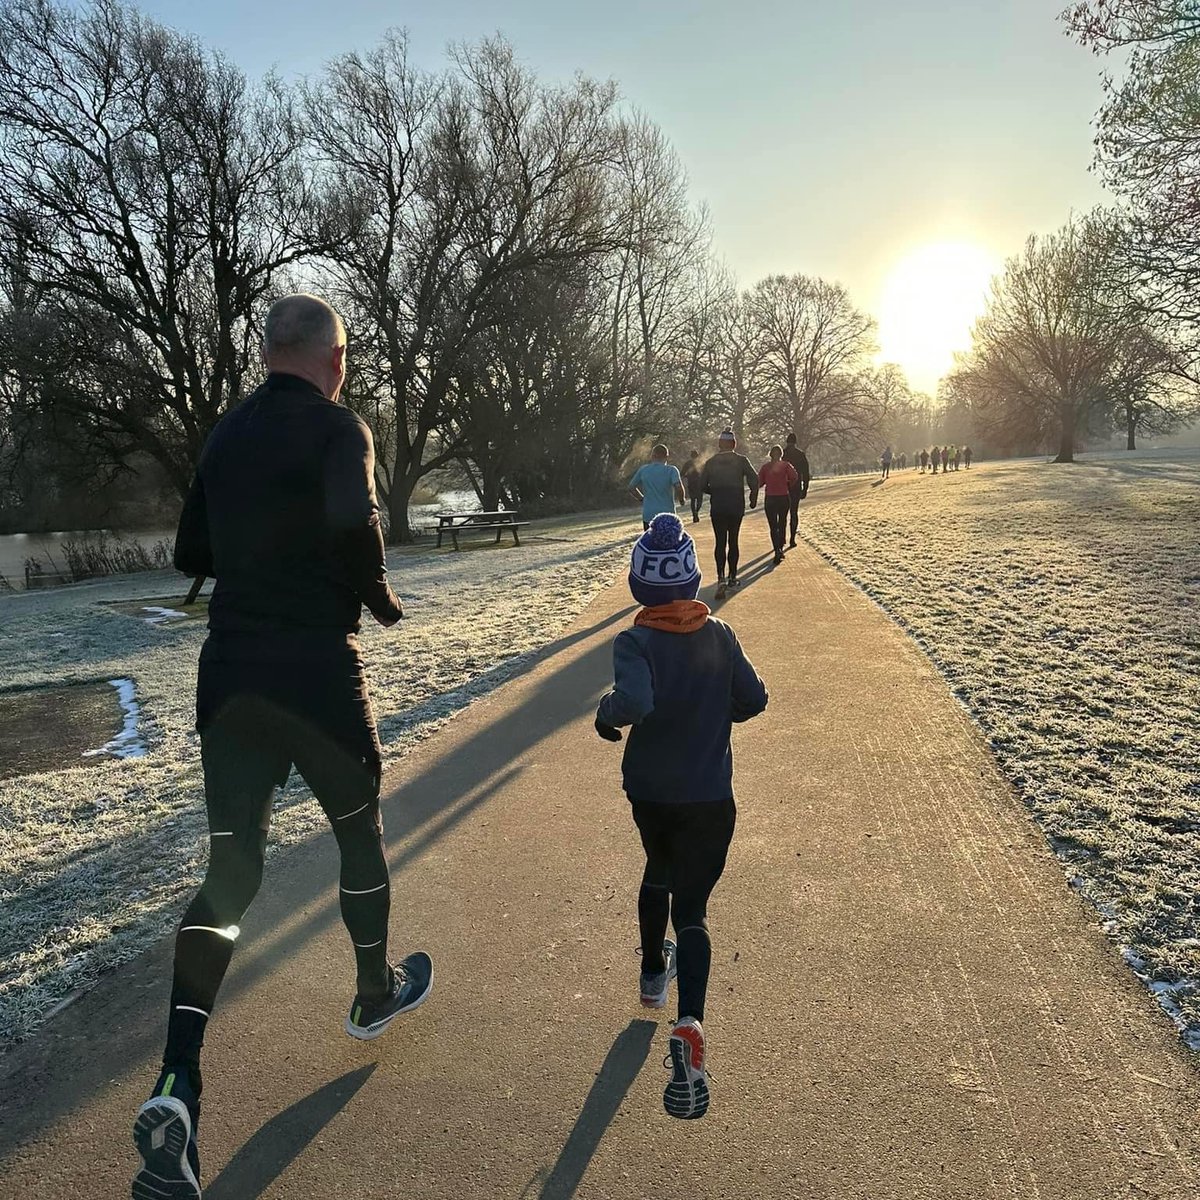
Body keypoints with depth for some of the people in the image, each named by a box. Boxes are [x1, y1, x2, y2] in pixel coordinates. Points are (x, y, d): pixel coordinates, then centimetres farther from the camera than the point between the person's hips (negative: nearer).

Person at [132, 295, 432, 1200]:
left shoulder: (228, 434, 13)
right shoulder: (337, 427, -8)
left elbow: (192, 553, 18)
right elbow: (353, 520, -28)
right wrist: (381, 599, -10)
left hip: (229, 674, 6)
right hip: (316, 670, -5)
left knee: (231, 870, 8)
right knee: (359, 832, 17)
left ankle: (177, 1087, -5)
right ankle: (377, 995, 37)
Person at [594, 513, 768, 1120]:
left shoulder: (634, 642, -16)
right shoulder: (719, 635, -6)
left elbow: (634, 701, -33)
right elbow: (753, 699, 0)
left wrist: (605, 713, -14)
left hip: (648, 791, 0)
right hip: (709, 796, 0)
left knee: (658, 871, 27)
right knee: (690, 908, 2)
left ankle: (653, 972, 47)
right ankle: (689, 1023, -19)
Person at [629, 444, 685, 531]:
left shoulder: (643, 470, 4)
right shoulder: (671, 470, -6)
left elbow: (631, 487, 12)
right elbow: (678, 487, -20)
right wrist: (681, 499, -1)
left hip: (648, 516, 2)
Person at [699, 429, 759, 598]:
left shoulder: (711, 462, 1)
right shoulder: (741, 460, -3)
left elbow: (702, 485, 0)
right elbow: (754, 480, -12)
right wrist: (753, 499, 2)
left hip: (717, 508, 0)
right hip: (736, 507, 0)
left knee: (720, 542, 0)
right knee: (733, 541, 13)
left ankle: (721, 577, -18)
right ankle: (733, 577, 19)